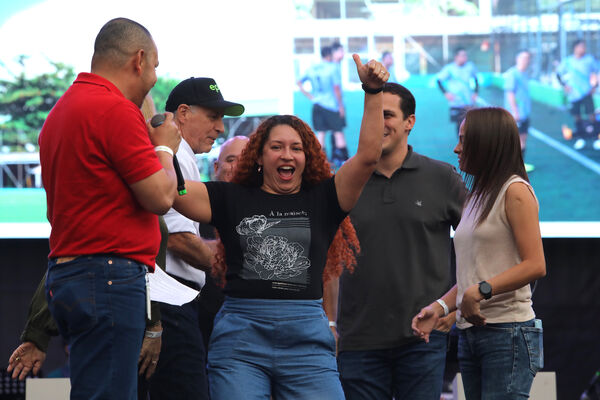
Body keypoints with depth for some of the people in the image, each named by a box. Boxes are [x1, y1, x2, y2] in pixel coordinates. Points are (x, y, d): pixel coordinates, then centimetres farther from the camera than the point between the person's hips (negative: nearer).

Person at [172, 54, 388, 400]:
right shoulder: (231, 199, 11)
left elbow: (368, 155, 2)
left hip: (307, 339, 0)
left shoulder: (321, 200, 12)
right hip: (241, 336, 0)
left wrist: (373, 92, -5)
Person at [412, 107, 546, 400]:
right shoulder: (476, 198, 21)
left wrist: (480, 291, -20)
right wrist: (440, 307, 6)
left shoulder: (515, 191, -5)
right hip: (470, 333, 8)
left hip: (508, 332, -8)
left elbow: (535, 265, -14)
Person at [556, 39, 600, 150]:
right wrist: (564, 85, -1)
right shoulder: (567, 62, -1)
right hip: (574, 94, 1)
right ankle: (580, 139, 17)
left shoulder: (589, 59, -1)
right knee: (577, 116, 5)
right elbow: (558, 73, 10)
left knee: (591, 115, -8)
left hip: (587, 92, -1)